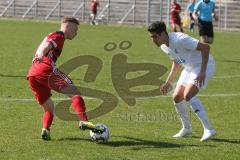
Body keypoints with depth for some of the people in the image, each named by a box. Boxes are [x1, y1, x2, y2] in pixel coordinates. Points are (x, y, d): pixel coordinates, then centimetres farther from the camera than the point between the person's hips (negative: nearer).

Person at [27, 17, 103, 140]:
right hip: (46, 70, -9)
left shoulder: (50, 36, 34)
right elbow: (46, 46, -15)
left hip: (31, 75, 9)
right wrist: (41, 56, -33)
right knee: (74, 92, -9)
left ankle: (45, 130, -4)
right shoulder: (59, 36, 5)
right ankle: (83, 121, -26)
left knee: (49, 107, 18)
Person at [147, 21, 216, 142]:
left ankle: (208, 129, -21)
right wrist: (168, 82, 13)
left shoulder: (180, 40, -28)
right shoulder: (164, 46, 1)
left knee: (188, 95, -24)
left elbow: (205, 47, -28)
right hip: (189, 68, 9)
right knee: (177, 97, 3)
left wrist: (202, 72, -32)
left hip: (204, 65, -9)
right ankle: (186, 128, 24)